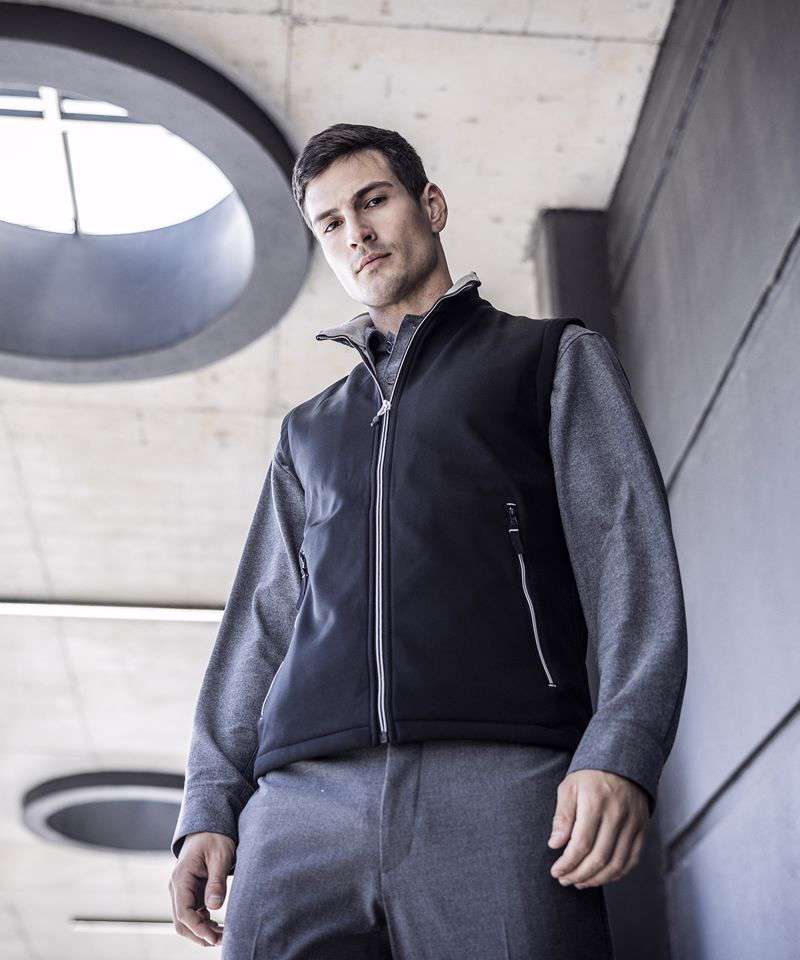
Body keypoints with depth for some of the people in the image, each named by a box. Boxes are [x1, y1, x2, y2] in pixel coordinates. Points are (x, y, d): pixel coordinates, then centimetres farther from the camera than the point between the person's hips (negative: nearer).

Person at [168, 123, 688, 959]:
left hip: (500, 784, -3)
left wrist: (621, 753, -11)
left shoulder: (557, 358, 17)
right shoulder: (308, 430, 29)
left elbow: (627, 552, 4)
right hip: (301, 801, 4)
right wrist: (210, 805, 10)